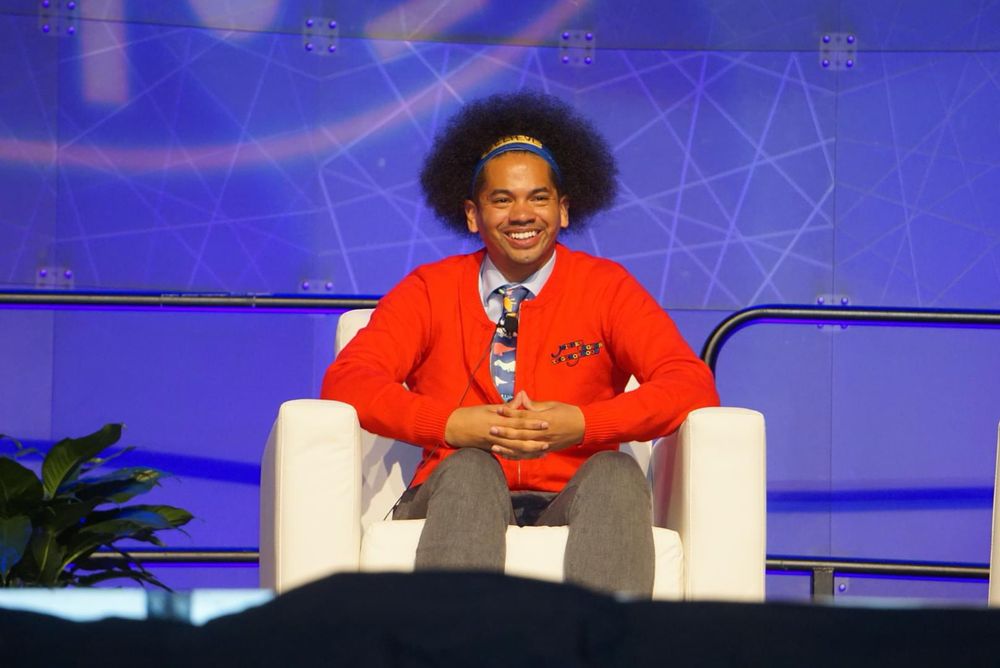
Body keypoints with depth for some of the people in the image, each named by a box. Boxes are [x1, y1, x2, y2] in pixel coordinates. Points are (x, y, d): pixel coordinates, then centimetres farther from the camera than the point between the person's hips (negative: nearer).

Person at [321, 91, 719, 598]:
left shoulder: (606, 287, 14)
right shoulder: (429, 290, 15)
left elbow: (692, 385, 1)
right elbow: (347, 380, 1)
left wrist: (582, 424, -16)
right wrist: (452, 425, -17)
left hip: (571, 504, 0)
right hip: (457, 499, 0)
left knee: (616, 473, -32)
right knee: (470, 469, -34)